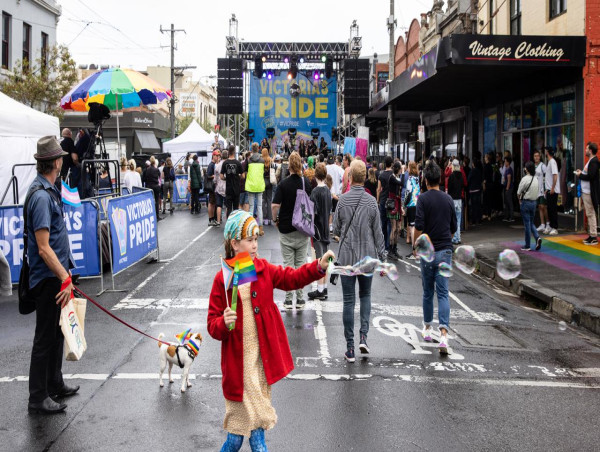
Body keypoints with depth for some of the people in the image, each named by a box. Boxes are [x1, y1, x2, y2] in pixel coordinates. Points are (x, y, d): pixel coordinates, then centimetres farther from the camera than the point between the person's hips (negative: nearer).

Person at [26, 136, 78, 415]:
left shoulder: (48, 191, 10)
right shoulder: (41, 196, -21)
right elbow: (43, 248, -26)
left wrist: (65, 273, 22)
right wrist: (64, 278, -28)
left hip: (55, 276, 10)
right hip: (49, 278, -10)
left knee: (56, 332, 19)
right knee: (45, 337, -1)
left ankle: (55, 385, 32)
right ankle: (38, 399, 9)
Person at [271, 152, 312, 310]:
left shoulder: (284, 184, -11)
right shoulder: (307, 183, -2)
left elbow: (275, 205, -16)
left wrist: (276, 219, 0)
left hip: (286, 229, -2)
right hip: (303, 229, 2)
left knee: (288, 264, 5)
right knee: (300, 264, 9)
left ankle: (288, 299, 8)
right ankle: (300, 299, 12)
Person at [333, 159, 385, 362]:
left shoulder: (343, 200, -7)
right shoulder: (371, 201, -6)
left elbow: (336, 230, 0)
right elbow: (378, 233, -2)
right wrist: (382, 258, 6)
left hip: (346, 257, -1)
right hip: (367, 256, 1)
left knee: (349, 301, 4)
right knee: (365, 296, 20)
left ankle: (350, 349, 6)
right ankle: (363, 336, 5)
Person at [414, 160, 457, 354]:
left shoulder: (423, 198, -8)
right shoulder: (448, 199, 5)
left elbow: (419, 226, -15)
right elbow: (454, 227, 12)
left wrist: (415, 246, -1)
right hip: (445, 250, 2)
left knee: (427, 292, 13)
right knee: (443, 293, 0)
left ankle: (427, 328, 28)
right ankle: (443, 334, -13)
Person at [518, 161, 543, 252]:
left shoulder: (525, 179, -16)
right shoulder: (536, 179, 2)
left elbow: (519, 193, -11)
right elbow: (537, 191, 8)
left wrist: (520, 199, 8)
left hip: (526, 202, -6)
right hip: (534, 202, 6)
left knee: (527, 224, 0)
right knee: (531, 222, 19)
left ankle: (527, 246, 7)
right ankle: (537, 237, -4)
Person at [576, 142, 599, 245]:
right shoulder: (591, 161, 16)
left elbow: (590, 176, -24)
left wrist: (580, 175, -10)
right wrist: (582, 173, 4)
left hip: (589, 193, -10)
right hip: (586, 191, 10)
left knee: (591, 214, -6)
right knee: (590, 214, 14)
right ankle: (592, 235, 20)